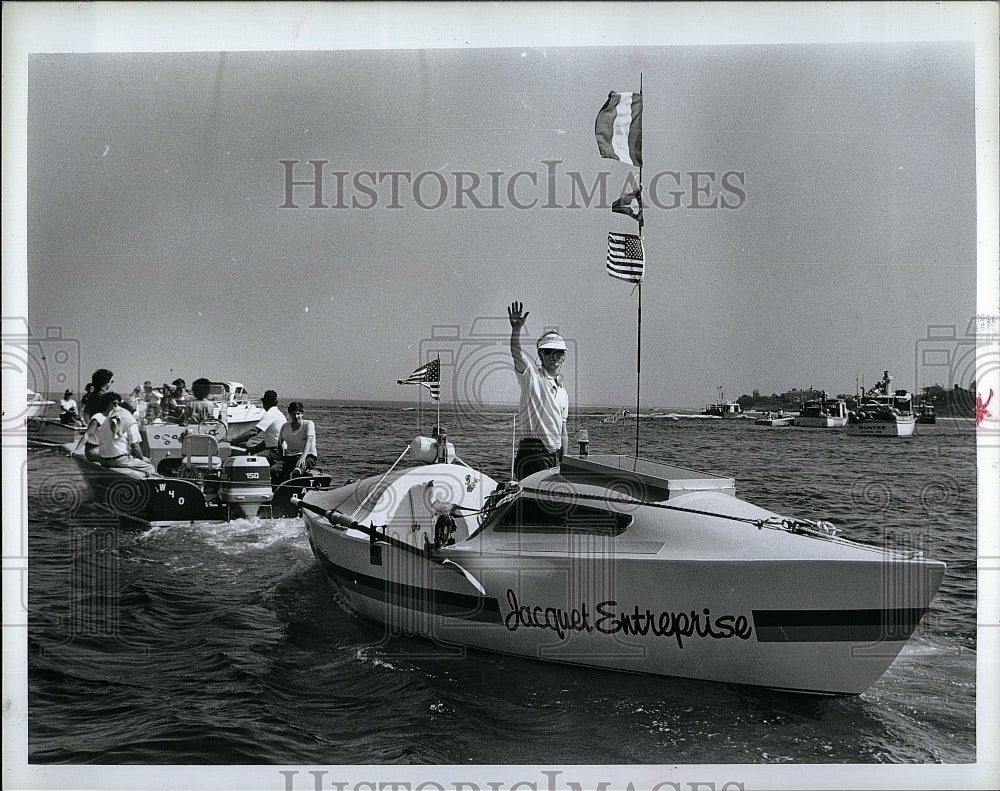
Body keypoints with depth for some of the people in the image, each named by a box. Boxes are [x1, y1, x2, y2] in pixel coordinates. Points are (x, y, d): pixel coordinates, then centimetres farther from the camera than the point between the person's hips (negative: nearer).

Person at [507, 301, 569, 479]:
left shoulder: (562, 392, 20)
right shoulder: (532, 376, 0)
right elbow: (517, 353, -21)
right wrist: (516, 329, -38)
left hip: (554, 455, 7)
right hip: (532, 454, -7)